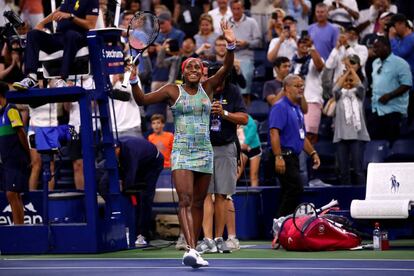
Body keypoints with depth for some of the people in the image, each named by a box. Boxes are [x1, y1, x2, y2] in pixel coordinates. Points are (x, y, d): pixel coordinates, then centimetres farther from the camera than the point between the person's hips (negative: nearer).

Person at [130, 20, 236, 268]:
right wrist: (134, 79, -14)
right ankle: (191, 250, -30)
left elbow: (226, 68, -5)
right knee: (185, 200, -17)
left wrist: (231, 45, -21)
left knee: (198, 203, 8)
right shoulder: (172, 91, 3)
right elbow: (142, 100, 2)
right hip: (182, 153, -3)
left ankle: (193, 251, 15)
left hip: (205, 154, 3)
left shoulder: (207, 88, 7)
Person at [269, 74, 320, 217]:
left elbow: (302, 136, 29)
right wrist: (278, 157, -28)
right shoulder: (280, 107, -10)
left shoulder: (297, 109, 22)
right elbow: (274, 132, -20)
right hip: (284, 156, -10)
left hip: (293, 157, 10)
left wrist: (313, 153, 20)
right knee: (296, 189, -18)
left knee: (289, 193, 9)